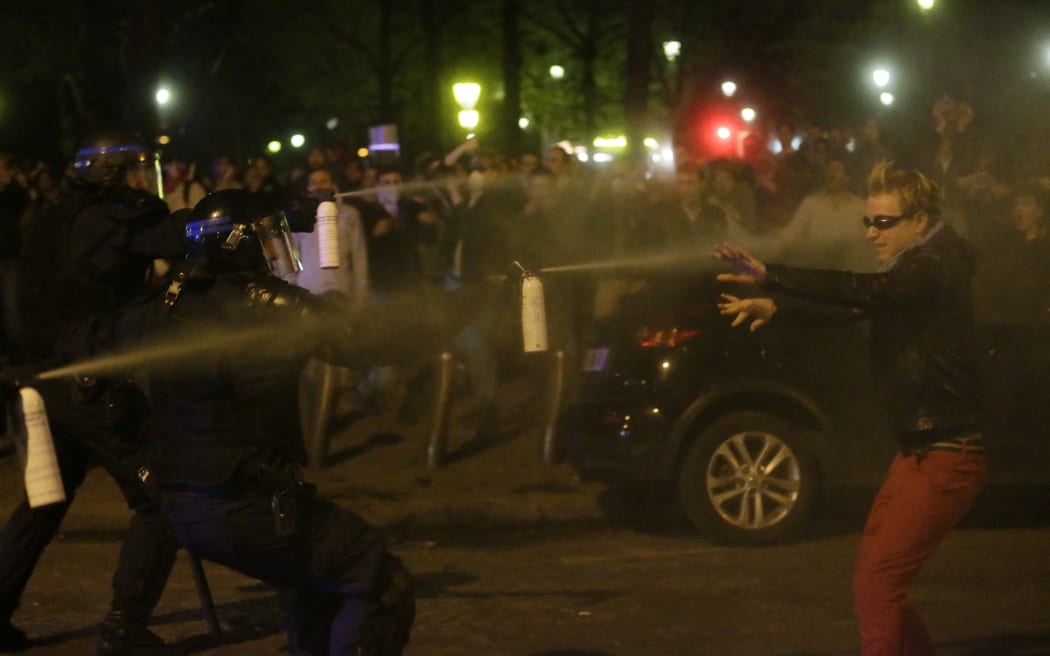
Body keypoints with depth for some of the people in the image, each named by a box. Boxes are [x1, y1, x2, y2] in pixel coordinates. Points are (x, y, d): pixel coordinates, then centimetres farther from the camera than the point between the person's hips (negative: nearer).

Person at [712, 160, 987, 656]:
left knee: (875, 583, -13)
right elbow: (860, 301, 11)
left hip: (943, 460, -10)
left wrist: (768, 275, -39)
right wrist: (773, 305, -6)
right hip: (917, 452, 10)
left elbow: (862, 292, -31)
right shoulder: (909, 270, 16)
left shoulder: (935, 267, -16)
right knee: (878, 579, 13)